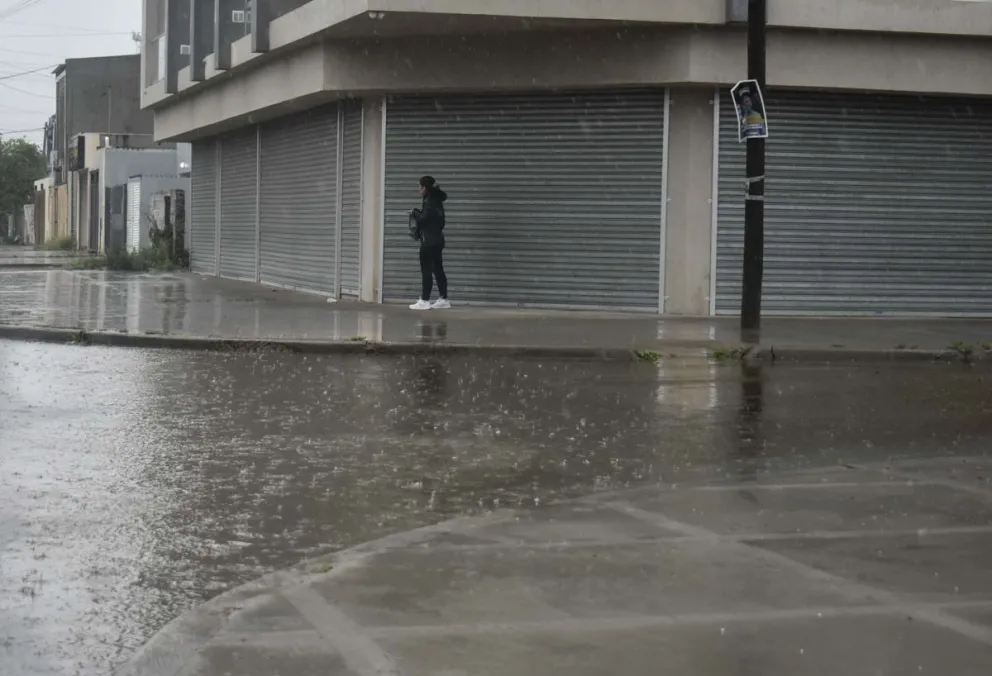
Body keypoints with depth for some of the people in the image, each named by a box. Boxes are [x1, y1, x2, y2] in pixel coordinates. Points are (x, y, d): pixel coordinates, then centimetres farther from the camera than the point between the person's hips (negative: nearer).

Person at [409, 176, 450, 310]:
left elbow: (423, 219, -18)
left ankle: (424, 300, -7)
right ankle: (444, 299, 12)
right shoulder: (436, 201, 14)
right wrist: (419, 214, 7)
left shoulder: (429, 202, -14)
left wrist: (415, 213, -2)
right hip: (437, 240, 9)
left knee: (426, 271, -7)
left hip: (429, 241, -9)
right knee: (438, 270, 11)